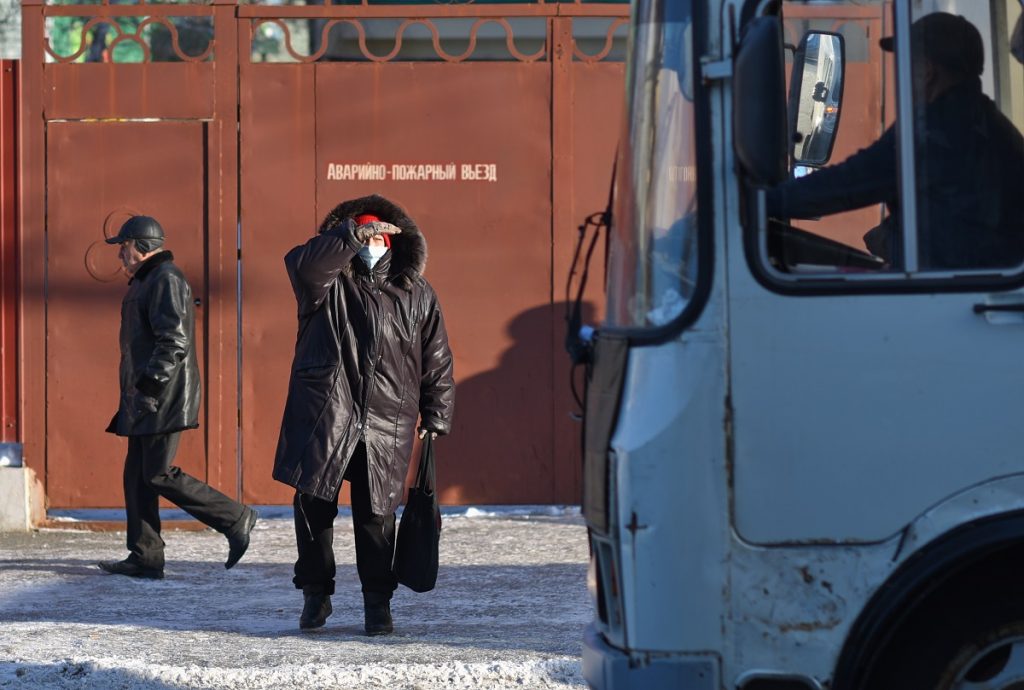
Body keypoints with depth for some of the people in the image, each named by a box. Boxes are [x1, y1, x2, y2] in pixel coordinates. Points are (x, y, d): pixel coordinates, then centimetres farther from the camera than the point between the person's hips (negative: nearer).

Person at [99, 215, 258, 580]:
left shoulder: (166, 279, -13)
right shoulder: (145, 281, 20)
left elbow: (174, 341, -22)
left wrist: (149, 385, -24)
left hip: (163, 399, -11)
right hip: (144, 400, 11)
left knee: (158, 475, -11)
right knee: (137, 475, 7)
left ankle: (235, 519, -4)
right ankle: (145, 557, 8)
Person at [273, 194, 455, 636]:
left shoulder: (415, 294, 12)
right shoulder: (329, 283, 6)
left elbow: (436, 361, 14)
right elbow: (303, 261, -18)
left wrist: (435, 418, 10)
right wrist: (353, 235, -21)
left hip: (386, 426, 0)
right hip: (324, 416, 0)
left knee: (376, 513, -1)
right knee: (313, 503, 1)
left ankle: (378, 603, 10)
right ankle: (315, 594, 16)